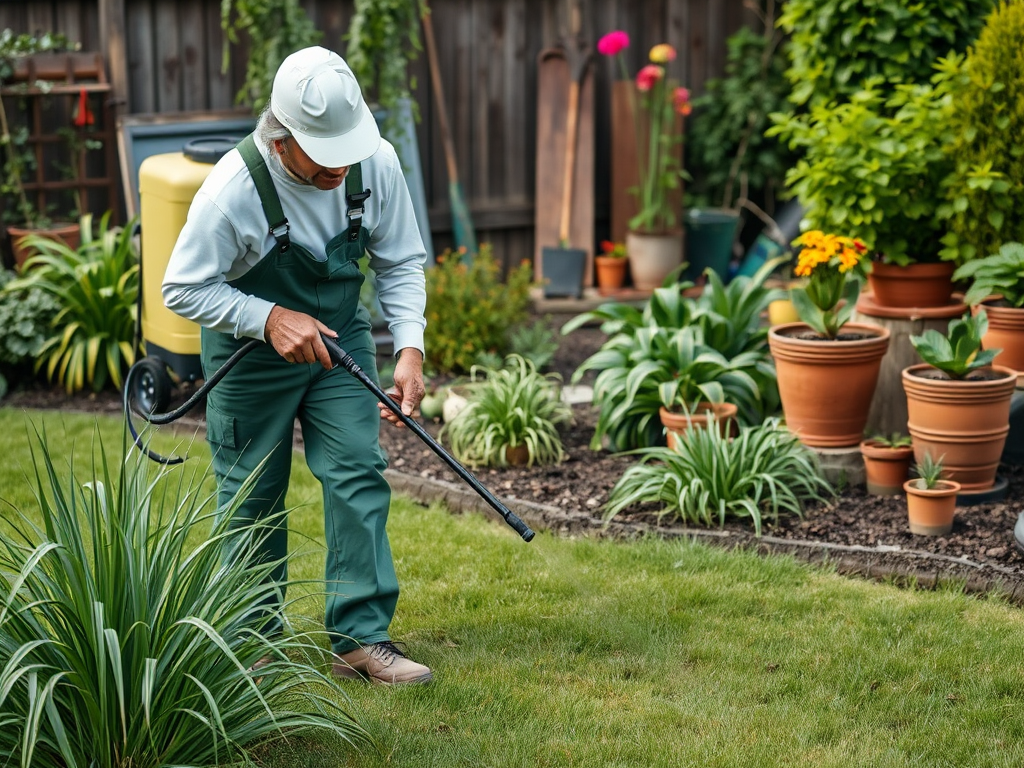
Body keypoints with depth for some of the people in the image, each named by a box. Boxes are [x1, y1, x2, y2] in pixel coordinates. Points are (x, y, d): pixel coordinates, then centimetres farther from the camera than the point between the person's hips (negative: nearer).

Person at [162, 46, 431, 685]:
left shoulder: (376, 163, -18)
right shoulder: (233, 189, -30)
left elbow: (402, 262, -5)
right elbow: (183, 289, -19)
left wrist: (410, 348, -17)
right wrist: (271, 318, -30)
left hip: (339, 338, 3)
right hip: (251, 350, -3)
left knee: (359, 476, -6)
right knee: (253, 496, 7)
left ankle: (361, 638, 0)